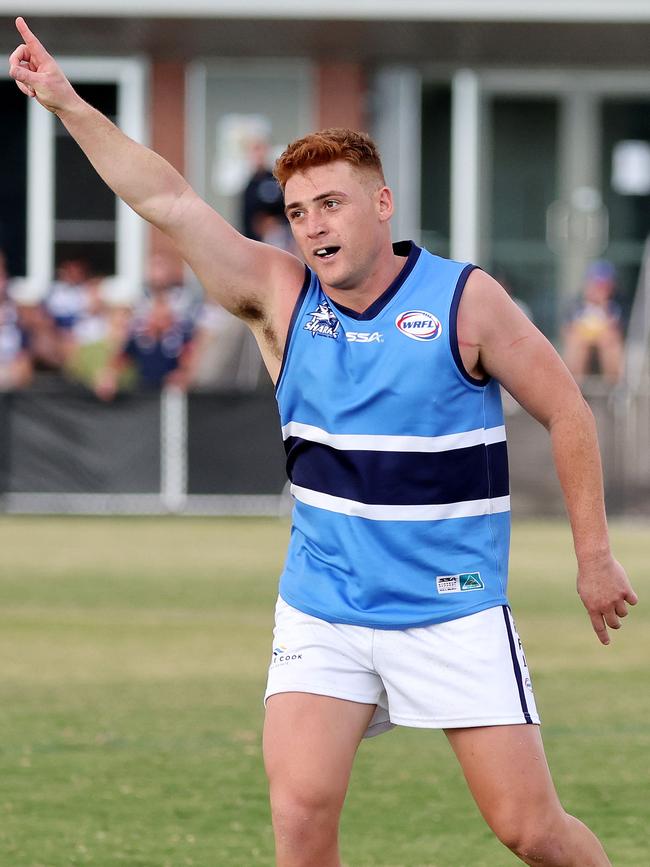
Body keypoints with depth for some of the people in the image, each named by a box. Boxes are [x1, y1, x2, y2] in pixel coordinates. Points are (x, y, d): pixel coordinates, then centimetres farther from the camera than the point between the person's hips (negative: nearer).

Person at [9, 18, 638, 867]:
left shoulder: (464, 298, -8)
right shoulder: (281, 297, 0)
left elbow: (566, 411, -1)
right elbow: (170, 201, -7)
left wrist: (594, 555, 0)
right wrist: (67, 103, -15)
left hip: (453, 612, -3)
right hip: (322, 614, 3)